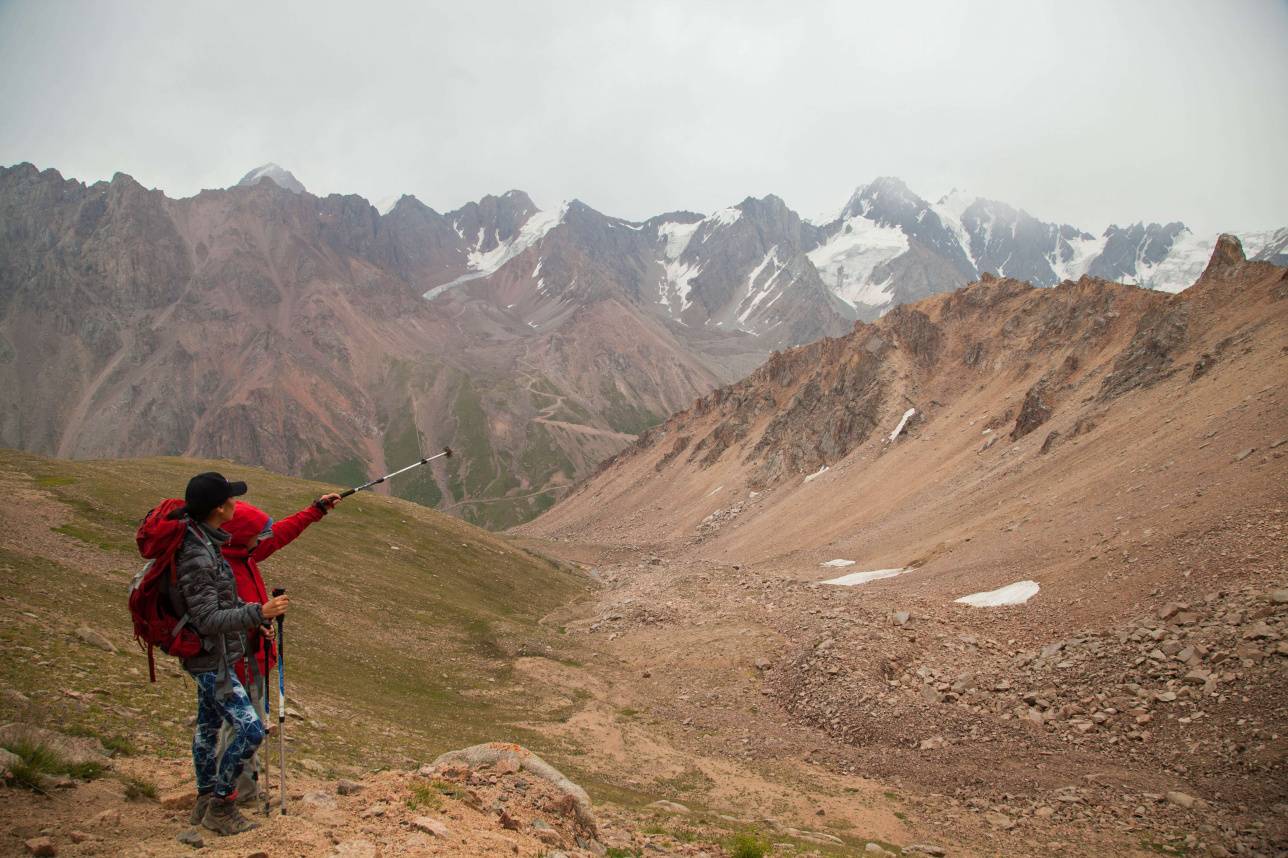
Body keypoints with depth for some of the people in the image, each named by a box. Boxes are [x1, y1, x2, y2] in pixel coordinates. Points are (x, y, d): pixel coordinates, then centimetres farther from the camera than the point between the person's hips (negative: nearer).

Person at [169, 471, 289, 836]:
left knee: (209, 724, 21)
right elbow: (207, 621, -29)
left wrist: (251, 614, 23)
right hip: (212, 659, -10)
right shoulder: (196, 557, -28)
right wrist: (259, 613, -35)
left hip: (212, 656, 10)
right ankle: (221, 806, 8)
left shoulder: (203, 542, 3)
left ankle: (205, 800, 37)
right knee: (250, 730, -7)